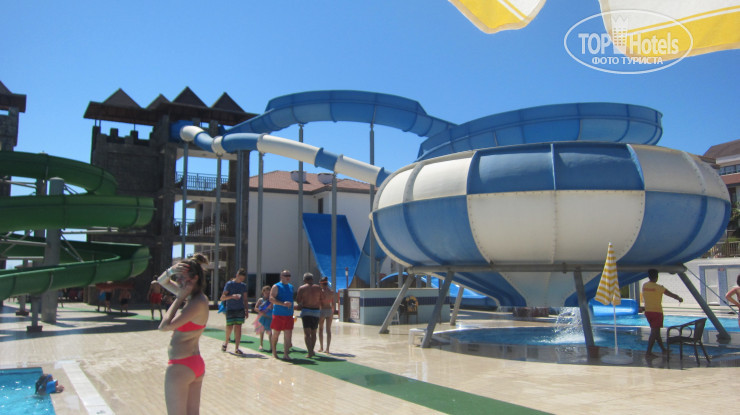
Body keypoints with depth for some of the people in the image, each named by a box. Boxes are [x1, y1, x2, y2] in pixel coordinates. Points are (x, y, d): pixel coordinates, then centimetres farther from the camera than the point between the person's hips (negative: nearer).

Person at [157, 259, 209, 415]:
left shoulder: (198, 303, -19)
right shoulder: (191, 296, 7)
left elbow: (165, 326, -24)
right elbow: (162, 281, 17)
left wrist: (179, 299, -17)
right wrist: (170, 271, -4)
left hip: (180, 367, -9)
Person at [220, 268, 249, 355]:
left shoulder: (243, 286, 10)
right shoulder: (229, 284, -3)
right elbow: (222, 297, -7)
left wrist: (247, 310, 9)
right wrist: (232, 296, -23)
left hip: (240, 309, 3)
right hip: (230, 309, -3)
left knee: (238, 328, 0)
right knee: (229, 328, -2)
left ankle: (236, 348, 4)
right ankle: (226, 342, 27)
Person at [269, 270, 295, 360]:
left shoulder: (291, 287, 16)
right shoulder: (276, 287, -4)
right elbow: (271, 299, -17)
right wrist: (283, 303, -27)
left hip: (289, 315, 5)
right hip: (278, 314, -5)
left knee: (288, 334, -4)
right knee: (275, 334, 7)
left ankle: (286, 354, -2)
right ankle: (274, 352, 24)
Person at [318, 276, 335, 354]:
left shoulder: (321, 291, -11)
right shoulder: (332, 292, 3)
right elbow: (333, 304, 7)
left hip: (322, 310, -4)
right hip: (329, 311, 4)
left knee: (320, 329, 14)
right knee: (328, 330, 6)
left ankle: (321, 347, 16)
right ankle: (327, 348, 4)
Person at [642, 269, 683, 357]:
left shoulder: (644, 286, 3)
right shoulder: (659, 287, -14)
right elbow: (671, 294, -3)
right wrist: (679, 298, 17)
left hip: (647, 312, 7)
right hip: (657, 312, -7)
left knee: (656, 331, 18)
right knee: (654, 332, -5)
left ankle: (663, 349, 31)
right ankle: (648, 352, -9)